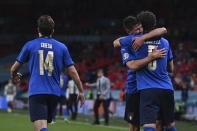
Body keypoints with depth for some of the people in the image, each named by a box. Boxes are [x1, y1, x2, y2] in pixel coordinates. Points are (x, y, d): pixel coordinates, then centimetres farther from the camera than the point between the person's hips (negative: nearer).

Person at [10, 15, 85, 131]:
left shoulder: (30, 45, 5)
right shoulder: (61, 47, 8)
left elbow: (14, 69, 11)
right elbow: (73, 72, 5)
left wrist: (14, 76, 35)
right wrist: (81, 92, 14)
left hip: (36, 91, -3)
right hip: (54, 92, 3)